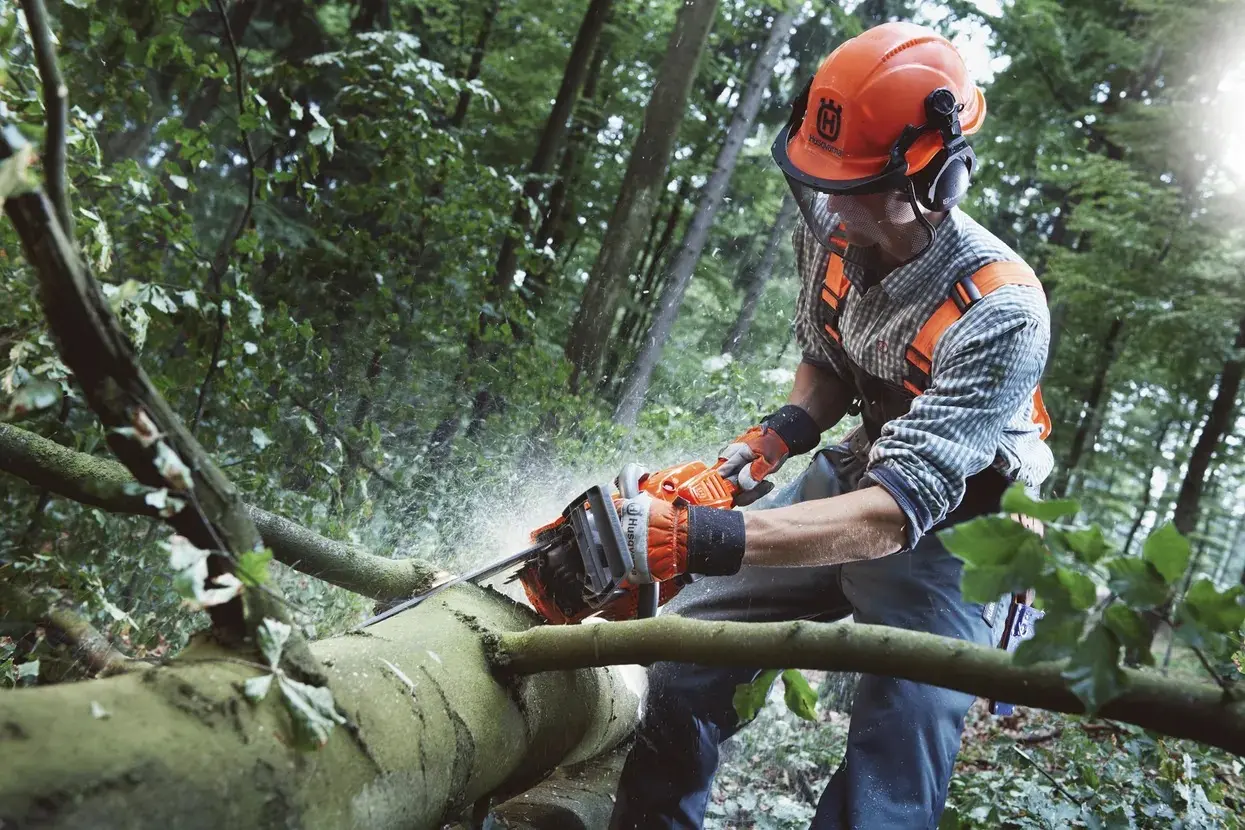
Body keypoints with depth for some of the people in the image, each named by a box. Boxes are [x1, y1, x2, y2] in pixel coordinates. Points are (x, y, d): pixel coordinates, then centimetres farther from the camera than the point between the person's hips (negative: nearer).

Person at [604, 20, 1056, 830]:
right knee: (690, 640, 5)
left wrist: (699, 539, -47)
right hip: (855, 478, 6)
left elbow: (892, 516, -38)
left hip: (946, 535, -6)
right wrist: (775, 439, -13)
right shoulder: (832, 227, -13)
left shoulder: (1000, 315, -33)